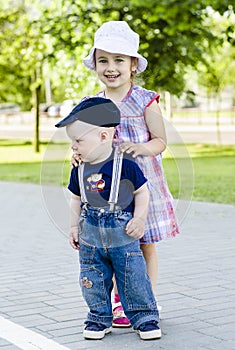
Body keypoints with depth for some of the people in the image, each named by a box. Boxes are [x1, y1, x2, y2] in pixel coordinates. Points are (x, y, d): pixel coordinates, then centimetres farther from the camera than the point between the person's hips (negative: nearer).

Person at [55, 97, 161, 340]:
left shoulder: (125, 165, -14)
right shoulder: (79, 171, 1)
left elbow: (142, 192, -5)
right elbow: (76, 199, 13)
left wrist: (139, 219, -13)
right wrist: (74, 226, 8)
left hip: (123, 234, -4)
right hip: (90, 236, 4)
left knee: (134, 278, 2)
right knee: (93, 282, 9)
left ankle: (145, 318, 18)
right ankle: (99, 318, 26)